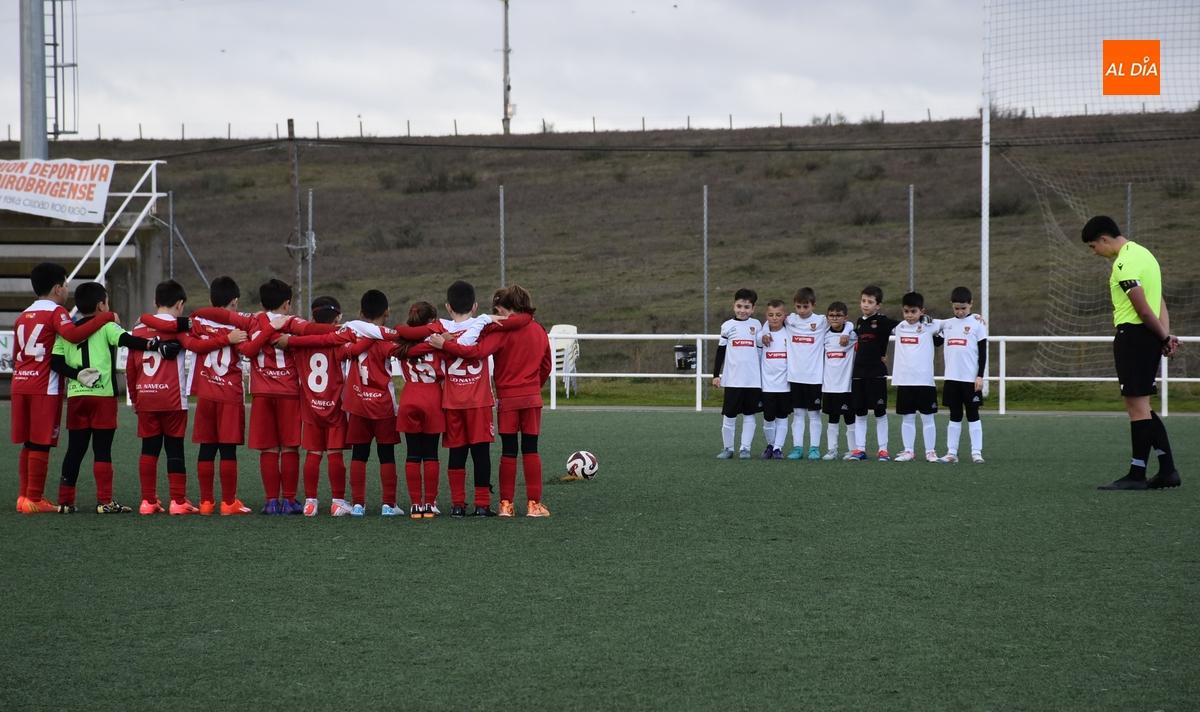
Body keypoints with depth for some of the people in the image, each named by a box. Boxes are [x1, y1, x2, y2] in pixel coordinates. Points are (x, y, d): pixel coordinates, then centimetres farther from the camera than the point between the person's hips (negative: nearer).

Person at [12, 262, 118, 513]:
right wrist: (106, 317, -21)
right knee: (41, 444, -3)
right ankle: (34, 499, -3)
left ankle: (24, 495, 15)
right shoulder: (56, 312, -6)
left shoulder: (23, 316, 16)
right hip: (45, 387, -7)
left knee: (28, 443, 13)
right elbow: (73, 334, -26)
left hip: (20, 384, 7)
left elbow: (16, 355, 18)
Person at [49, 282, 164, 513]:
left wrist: (76, 374, -3)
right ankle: (104, 501, -3)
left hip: (75, 396, 4)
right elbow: (127, 340, -19)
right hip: (103, 395, -4)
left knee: (75, 449, 9)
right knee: (102, 449, -1)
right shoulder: (106, 327, -3)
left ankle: (65, 500, 9)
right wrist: (154, 345, -25)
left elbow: (55, 362, 2)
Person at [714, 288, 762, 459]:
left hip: (753, 379, 1)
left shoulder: (757, 325, 6)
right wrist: (716, 375, 2)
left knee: (750, 415, 3)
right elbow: (720, 352, 6)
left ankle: (745, 448, 7)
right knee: (728, 415, 2)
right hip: (732, 379, -1)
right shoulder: (728, 326, 2)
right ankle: (727, 448, 11)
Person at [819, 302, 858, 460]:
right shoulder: (825, 336, 8)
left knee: (850, 418, 2)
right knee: (832, 419, 8)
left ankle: (852, 450, 9)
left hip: (847, 384, -4)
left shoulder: (851, 334, -3)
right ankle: (831, 450, 12)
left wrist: (846, 335, -31)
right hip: (829, 385, 4)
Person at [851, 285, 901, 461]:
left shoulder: (883, 321, -7)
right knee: (859, 413, 6)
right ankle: (859, 448, 9)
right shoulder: (859, 322, 11)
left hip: (877, 373, -6)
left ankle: (883, 449, 4)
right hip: (859, 372, 6)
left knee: (880, 412, 0)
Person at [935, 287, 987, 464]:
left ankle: (976, 452, 1)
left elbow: (983, 352, -4)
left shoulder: (977, 323, -2)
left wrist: (980, 376, -9)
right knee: (954, 416, 8)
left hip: (971, 378, -4)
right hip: (951, 378, 4)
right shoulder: (947, 324, 10)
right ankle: (952, 452, 9)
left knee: (972, 415, -1)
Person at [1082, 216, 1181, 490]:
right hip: (1148, 337, 10)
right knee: (1142, 408, 14)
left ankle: (1137, 475, -1)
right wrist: (1166, 336, 4)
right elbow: (1160, 304, 14)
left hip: (1133, 335, -10)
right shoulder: (1143, 253, 17)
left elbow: (1144, 311, -18)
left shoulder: (1125, 264, -16)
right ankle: (1167, 470, 14)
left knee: (1137, 406, -5)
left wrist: (1164, 337, -5)